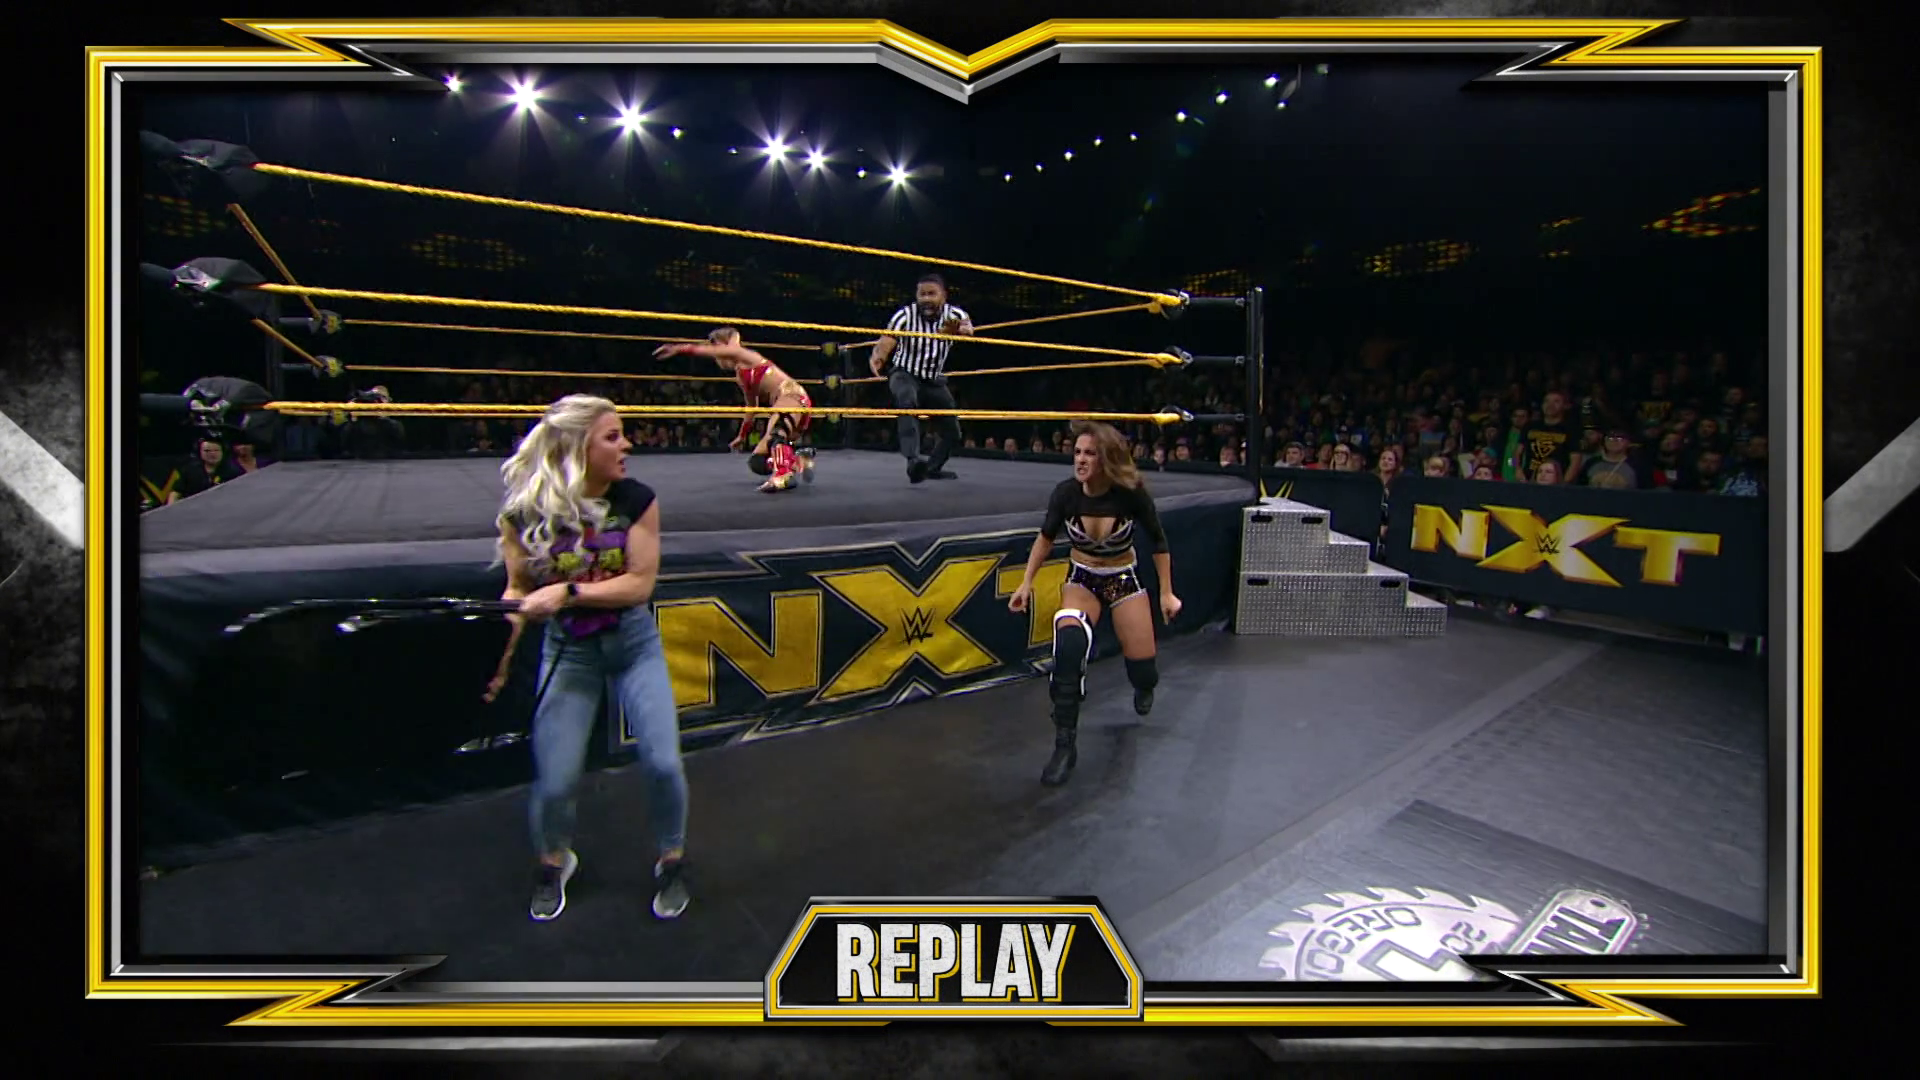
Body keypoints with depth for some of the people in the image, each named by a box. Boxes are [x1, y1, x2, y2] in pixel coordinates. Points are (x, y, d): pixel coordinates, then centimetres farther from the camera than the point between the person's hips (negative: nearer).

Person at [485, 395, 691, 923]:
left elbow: (640, 582, -16)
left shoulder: (636, 499, -12)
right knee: (554, 780, -2)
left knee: (663, 763, -8)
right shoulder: (526, 511, -12)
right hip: (567, 649, 0)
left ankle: (671, 862, 20)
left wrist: (567, 592, -26)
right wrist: (498, 657, -13)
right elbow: (518, 590, -3)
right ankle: (553, 863, 32)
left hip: (633, 642, 1)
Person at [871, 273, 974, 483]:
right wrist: (877, 357, -57)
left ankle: (933, 467, 38)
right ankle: (913, 459, -50)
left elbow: (968, 329, -36)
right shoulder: (905, 315, -20)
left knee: (952, 433, 10)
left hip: (934, 381, 4)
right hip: (905, 375, -4)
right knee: (908, 403, -38)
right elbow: (885, 341, -32)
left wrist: (961, 329, -62)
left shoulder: (954, 315, -14)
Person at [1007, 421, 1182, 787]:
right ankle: (1064, 746, -26)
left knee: (1142, 670, -1)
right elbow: (1046, 537, 0)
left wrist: (1167, 593, -3)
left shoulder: (1131, 492, -24)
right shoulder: (1066, 492, -20)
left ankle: (1144, 685, 43)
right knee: (1069, 643, -32)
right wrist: (1027, 582, -2)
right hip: (1081, 579, 0)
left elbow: (1158, 542, -7)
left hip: (1124, 579, 0)